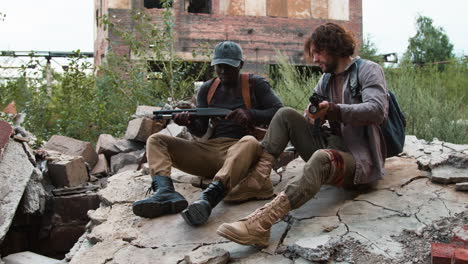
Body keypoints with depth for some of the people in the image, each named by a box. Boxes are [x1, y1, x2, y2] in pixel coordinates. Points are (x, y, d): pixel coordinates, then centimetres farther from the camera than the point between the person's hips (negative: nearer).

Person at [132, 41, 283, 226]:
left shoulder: (255, 84, 6)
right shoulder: (207, 89, 16)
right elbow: (200, 131, 14)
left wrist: (250, 114, -19)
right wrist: (189, 122, -10)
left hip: (240, 152, -4)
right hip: (210, 151, 5)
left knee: (250, 142, -40)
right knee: (156, 140, -8)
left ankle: (208, 199, -58)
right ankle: (165, 192, -37)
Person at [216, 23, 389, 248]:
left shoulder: (368, 70, -2)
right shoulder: (327, 79, 20)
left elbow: (377, 110, -19)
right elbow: (309, 116, 19)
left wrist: (333, 110, -29)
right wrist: (313, 116, -7)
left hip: (360, 159, -7)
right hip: (332, 146, 7)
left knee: (322, 158, -40)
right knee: (286, 114, -6)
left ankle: (260, 223, -59)